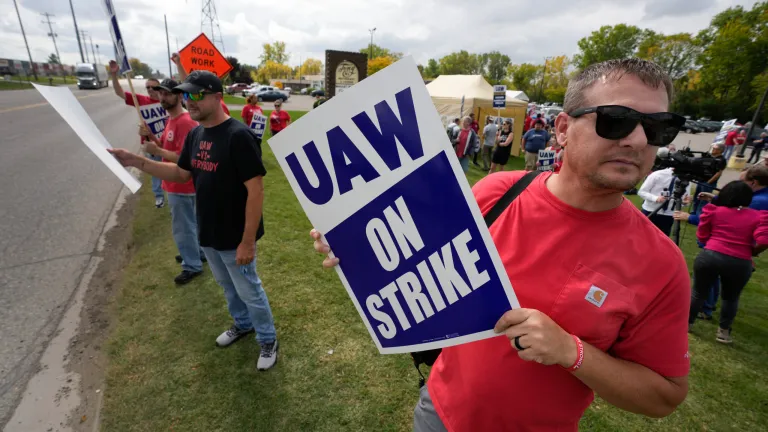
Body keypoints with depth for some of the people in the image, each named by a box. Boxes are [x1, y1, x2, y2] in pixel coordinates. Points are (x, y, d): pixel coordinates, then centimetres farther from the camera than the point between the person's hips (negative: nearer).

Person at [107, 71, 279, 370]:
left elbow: (256, 190, -25)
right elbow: (181, 173, 16)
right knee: (227, 285, 25)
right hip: (208, 233, 8)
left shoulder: (238, 136, -22)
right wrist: (137, 161, 3)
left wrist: (247, 241, -24)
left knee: (249, 291, 8)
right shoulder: (195, 134, 5)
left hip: (235, 237, -8)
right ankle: (242, 324, 49)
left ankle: (268, 340, 31)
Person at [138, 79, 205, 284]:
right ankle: (197, 252, 37)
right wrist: (151, 136, -1)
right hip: (177, 184, 10)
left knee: (182, 227, 0)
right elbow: (167, 147, 15)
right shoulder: (171, 119, 11)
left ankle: (192, 266, 13)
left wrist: (157, 151, -20)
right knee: (191, 223, 21)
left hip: (181, 186, -10)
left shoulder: (185, 122, -22)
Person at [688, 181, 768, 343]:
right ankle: (724, 332, 28)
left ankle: (687, 323, 26)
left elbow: (701, 236, 6)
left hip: (710, 256, -1)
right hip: (740, 264, 1)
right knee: (731, 298, 22)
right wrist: (750, 252, 12)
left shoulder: (714, 211, 5)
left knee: (698, 292, 15)